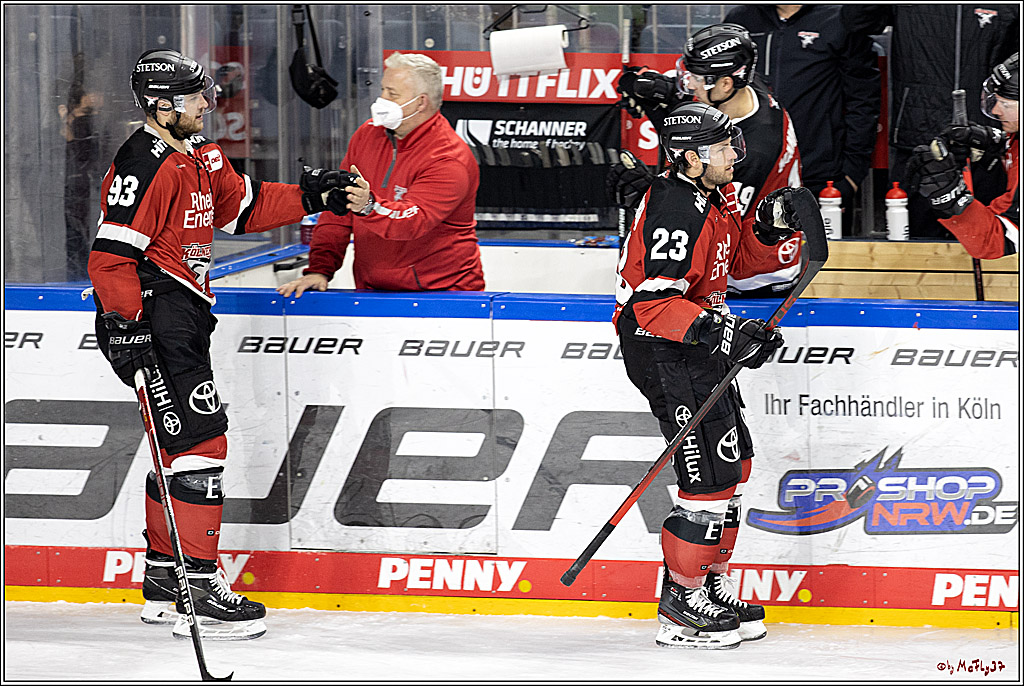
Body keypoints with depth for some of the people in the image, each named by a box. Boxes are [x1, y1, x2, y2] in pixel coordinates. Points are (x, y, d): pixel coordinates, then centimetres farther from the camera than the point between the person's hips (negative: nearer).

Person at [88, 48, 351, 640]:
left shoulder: (199, 156, 12)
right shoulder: (144, 166, -19)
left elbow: (243, 207, 24)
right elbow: (111, 254, -23)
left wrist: (308, 198, 14)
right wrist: (128, 322, -29)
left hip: (184, 315, 11)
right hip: (149, 319, -11)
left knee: (184, 446, 16)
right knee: (199, 441, -12)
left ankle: (164, 581, 25)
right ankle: (198, 587, -11)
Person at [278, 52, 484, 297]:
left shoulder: (449, 159, -12)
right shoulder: (367, 135, 9)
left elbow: (414, 222, -27)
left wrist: (369, 207, -45)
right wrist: (320, 269, -2)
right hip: (373, 290, 5)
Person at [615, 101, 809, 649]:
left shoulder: (710, 197, 8)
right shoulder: (674, 210, -23)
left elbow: (734, 262, 20)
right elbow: (653, 301, -29)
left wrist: (767, 225, 1)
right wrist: (717, 331, -36)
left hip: (695, 343, 11)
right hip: (660, 351, -11)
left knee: (733, 461, 18)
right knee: (710, 474, -12)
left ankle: (709, 584, 28)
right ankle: (681, 610, -6)